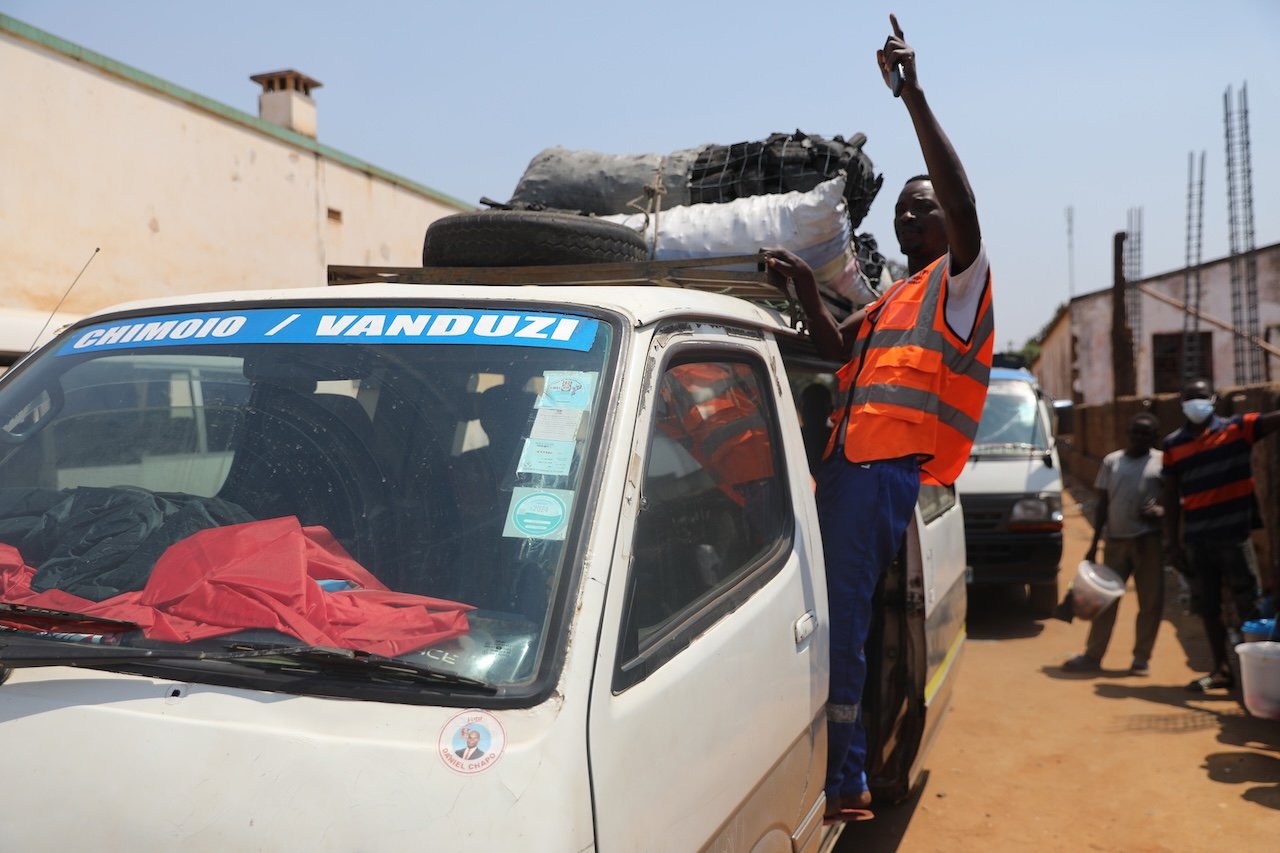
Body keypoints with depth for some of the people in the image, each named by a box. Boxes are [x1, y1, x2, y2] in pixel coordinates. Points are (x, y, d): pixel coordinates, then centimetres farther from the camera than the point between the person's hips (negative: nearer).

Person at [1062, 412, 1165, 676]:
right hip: (1116, 540, 2)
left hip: (1148, 540, -2)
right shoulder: (1112, 461, 10)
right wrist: (1094, 543, 8)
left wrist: (1161, 511, -20)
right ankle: (1092, 655, 9)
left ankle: (1141, 658, 13)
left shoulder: (1162, 462, 2)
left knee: (1150, 601, 2)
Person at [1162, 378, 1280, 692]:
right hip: (1196, 538, 3)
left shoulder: (1237, 428, 0)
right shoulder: (1173, 444, 7)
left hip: (1234, 533, -3)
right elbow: (1171, 496, 9)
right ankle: (1221, 670, 24)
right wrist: (1172, 542, 7)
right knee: (1207, 606, 11)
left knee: (1247, 603, 2)